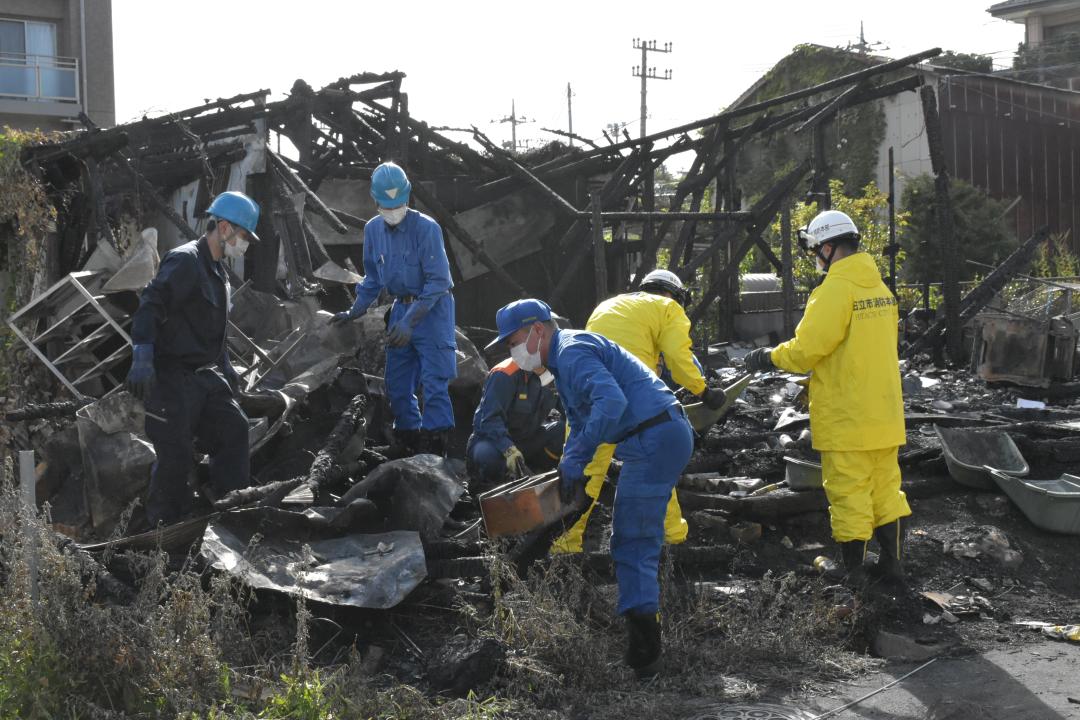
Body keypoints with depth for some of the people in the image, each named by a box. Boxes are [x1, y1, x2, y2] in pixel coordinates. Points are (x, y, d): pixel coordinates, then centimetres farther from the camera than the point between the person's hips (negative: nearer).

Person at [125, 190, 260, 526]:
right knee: (175, 455, -6)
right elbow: (150, 306, -25)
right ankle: (165, 526, 7)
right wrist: (142, 357, -33)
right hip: (172, 376, -10)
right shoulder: (184, 261, -14)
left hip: (205, 374, 10)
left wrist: (226, 368, 29)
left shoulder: (217, 272, 17)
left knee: (233, 429, 7)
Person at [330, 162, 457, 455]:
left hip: (432, 310, -7)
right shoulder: (373, 229, 3)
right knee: (397, 386, 10)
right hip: (401, 309, 7)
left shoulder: (426, 228, -17)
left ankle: (434, 450, -5)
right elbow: (373, 278, 16)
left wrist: (410, 321, -25)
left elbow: (438, 281, -19)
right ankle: (409, 447, 23)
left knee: (434, 383, -10)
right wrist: (354, 312, 7)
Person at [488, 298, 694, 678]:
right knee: (632, 535, 18)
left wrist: (574, 461, -26)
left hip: (654, 442, -11)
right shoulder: (564, 358, 22)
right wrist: (570, 467, 18)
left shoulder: (573, 351, -13)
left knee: (633, 542, -8)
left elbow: (611, 403, -29)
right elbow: (579, 422, 30)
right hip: (669, 435, 11)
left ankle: (643, 653, -6)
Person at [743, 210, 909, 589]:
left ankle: (853, 574, 5)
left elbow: (805, 350, -17)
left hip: (846, 418, -8)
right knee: (885, 486, 14)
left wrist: (767, 357, 0)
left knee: (849, 493, 0)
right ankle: (893, 563, 20)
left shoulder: (837, 288, -17)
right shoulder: (880, 287, 11)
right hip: (884, 414, 8)